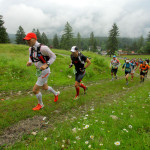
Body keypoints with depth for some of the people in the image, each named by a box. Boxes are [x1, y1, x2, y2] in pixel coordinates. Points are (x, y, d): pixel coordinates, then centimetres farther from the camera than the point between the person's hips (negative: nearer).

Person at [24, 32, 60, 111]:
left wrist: (46, 65, -28)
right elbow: (31, 60, 10)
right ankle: (56, 94, 55)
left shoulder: (43, 48, -26)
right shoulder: (31, 48, -1)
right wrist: (29, 63, -16)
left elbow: (53, 56, -14)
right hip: (39, 71, 9)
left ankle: (40, 104, 28)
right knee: (45, 87, 27)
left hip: (45, 71, -9)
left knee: (35, 90, -1)